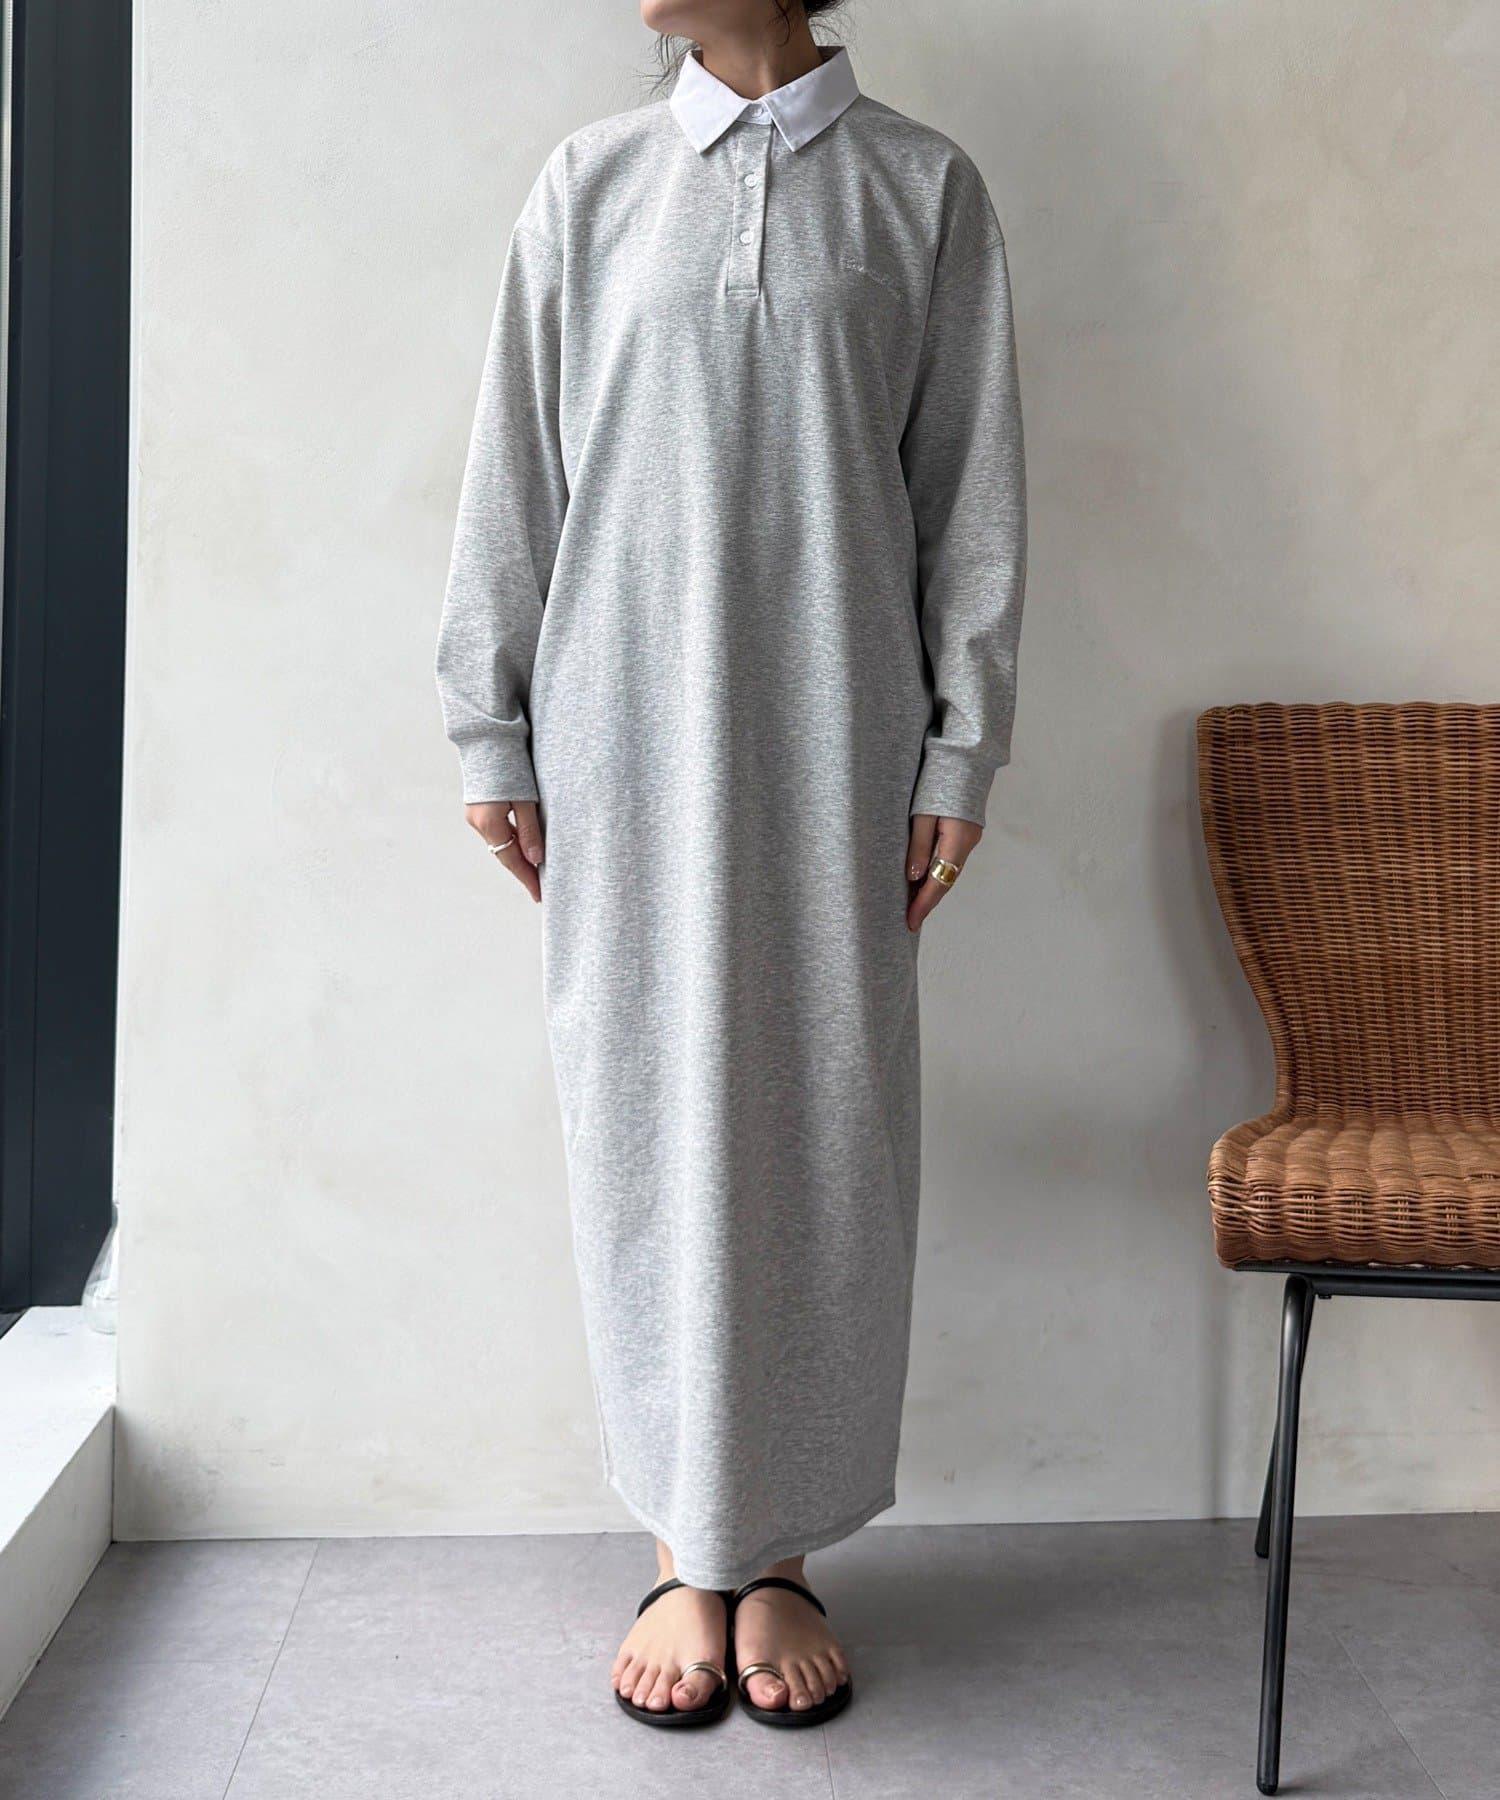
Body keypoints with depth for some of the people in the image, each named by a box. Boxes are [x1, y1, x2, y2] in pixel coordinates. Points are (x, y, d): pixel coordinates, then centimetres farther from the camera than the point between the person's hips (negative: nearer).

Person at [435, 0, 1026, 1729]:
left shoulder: (924, 191, 5)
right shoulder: (591, 183, 7)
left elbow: (972, 493, 4)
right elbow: (515, 474, 7)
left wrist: (961, 749, -1)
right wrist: (490, 736, 4)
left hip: (835, 743, 0)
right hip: (626, 740, 1)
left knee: (823, 1125, 3)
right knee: (651, 1126, 2)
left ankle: (779, 1550, 17)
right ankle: (685, 1555, 16)